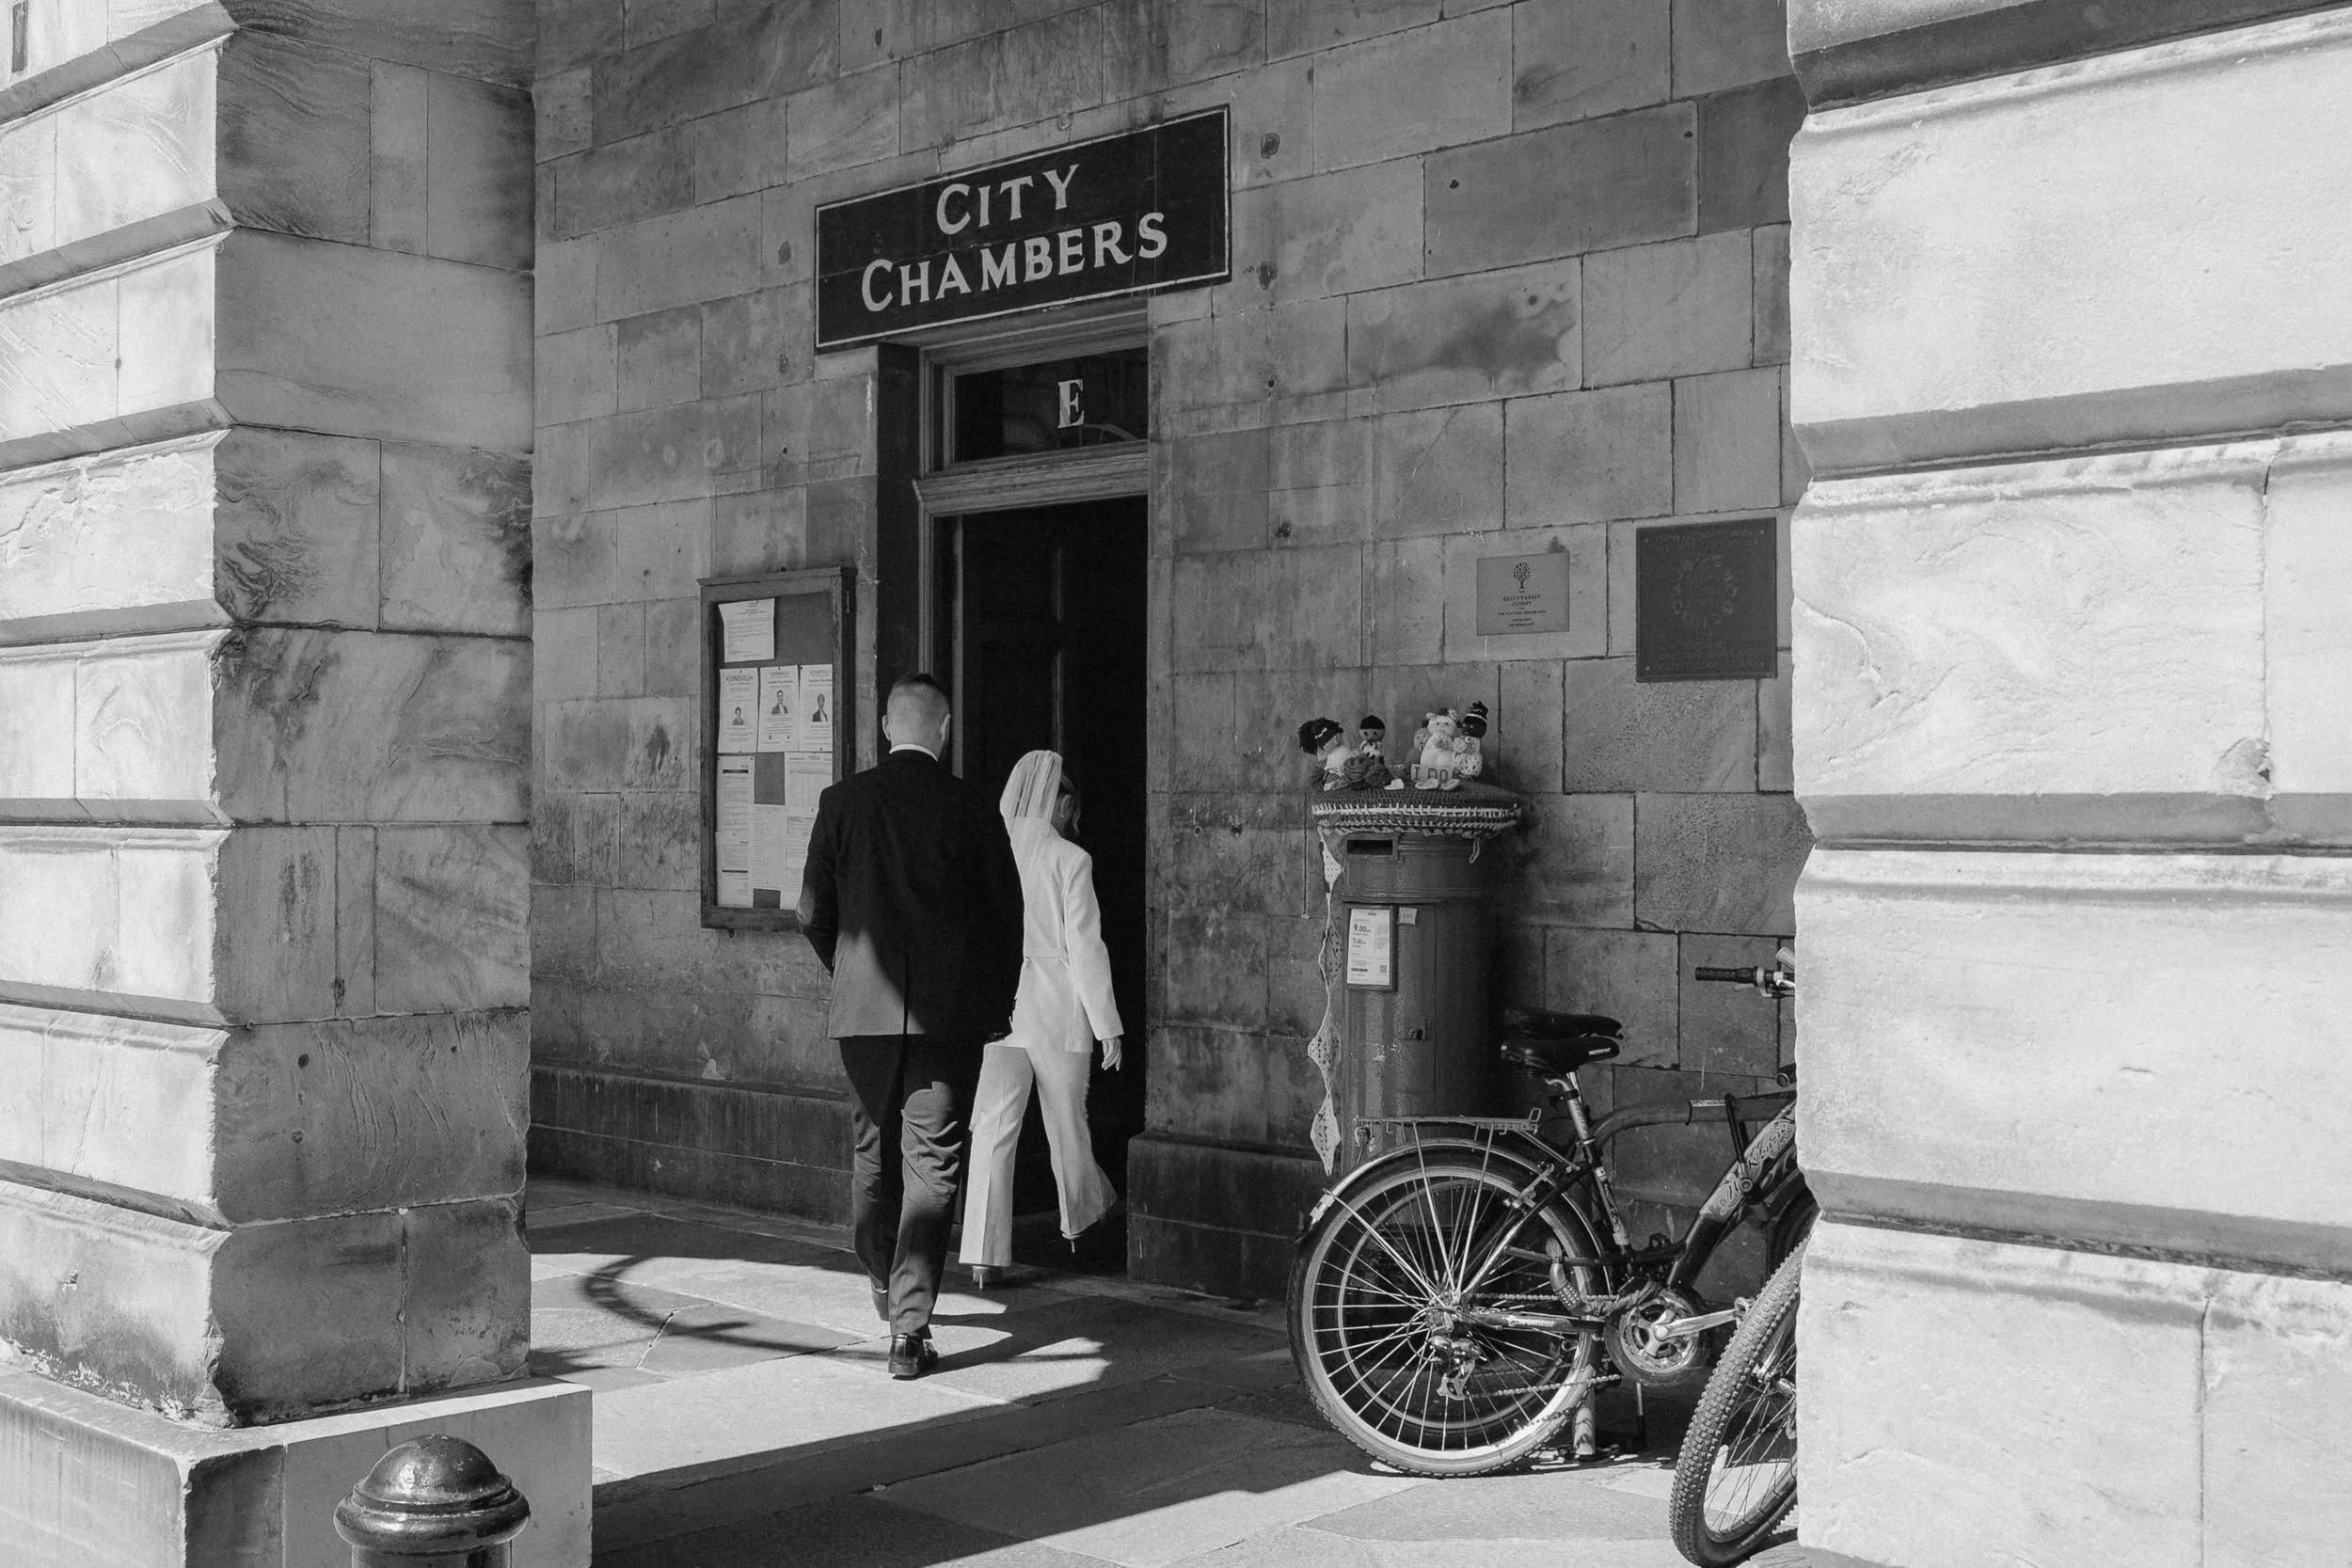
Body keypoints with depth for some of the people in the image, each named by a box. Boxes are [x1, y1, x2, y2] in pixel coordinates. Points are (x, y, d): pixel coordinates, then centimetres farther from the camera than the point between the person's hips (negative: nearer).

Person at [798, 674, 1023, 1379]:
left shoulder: (843, 801, 0)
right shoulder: (970, 808, -4)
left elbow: (814, 913, 3)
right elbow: (1007, 914, 1)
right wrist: (998, 1003, 15)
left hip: (864, 1005, 2)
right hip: (950, 1010, -2)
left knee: (872, 1155, 18)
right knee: (930, 1163, 0)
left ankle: (889, 1294, 33)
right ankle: (909, 1327, -4)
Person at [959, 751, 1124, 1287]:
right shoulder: (1070, 861, -9)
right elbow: (1085, 948, -9)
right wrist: (1107, 1025, -3)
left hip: (998, 1007, 2)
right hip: (1057, 1007, -2)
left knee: (992, 1127, 1)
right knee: (1067, 1123, 16)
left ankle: (983, 1252, -6)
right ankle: (1082, 1219, 37)